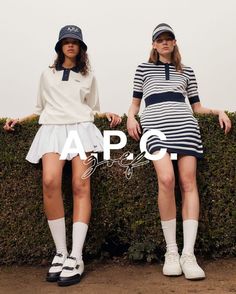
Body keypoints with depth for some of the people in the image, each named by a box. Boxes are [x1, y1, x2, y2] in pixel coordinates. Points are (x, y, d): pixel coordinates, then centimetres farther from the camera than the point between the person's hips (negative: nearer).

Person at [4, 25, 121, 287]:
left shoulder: (88, 77, 23)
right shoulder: (47, 75, 25)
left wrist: (106, 114, 4)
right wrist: (19, 119, 14)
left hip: (80, 128, 0)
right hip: (52, 129, 0)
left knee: (80, 185, -19)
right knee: (50, 181, -26)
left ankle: (76, 257, -20)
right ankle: (60, 252, -16)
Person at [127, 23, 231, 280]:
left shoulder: (186, 72, 26)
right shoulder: (143, 69, 23)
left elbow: (196, 107, 25)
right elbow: (135, 103, 22)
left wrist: (218, 111, 9)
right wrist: (131, 117, 1)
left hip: (184, 124, 2)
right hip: (156, 124, -2)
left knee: (188, 182, -14)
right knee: (166, 179, -24)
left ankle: (188, 254, -14)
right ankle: (171, 251, -13)